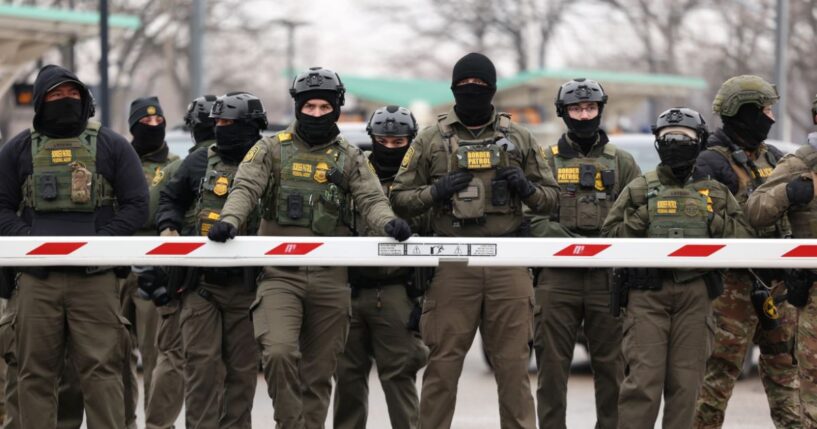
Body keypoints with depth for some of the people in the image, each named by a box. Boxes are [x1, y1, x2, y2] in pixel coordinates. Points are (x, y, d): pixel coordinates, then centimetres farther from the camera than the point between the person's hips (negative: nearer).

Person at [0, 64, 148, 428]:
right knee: (35, 372, 3)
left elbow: (136, 206, 4)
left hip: (94, 277, -1)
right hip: (37, 278, 2)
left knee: (101, 371, -5)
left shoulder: (111, 146, 8)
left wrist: (98, 242, -9)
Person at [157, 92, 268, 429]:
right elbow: (171, 198, 22)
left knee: (242, 368, 5)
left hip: (246, 285, -2)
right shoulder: (200, 162, 9)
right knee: (201, 363, -4)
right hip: (202, 283, 2)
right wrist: (169, 227, 4)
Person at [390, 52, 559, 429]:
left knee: (513, 361, 3)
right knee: (444, 360, -1)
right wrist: (437, 191, -9)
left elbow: (550, 197, 16)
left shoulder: (519, 139, 12)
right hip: (452, 263, -1)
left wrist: (526, 188, -5)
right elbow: (400, 198, 8)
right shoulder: (431, 141, 8)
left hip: (508, 262, 1)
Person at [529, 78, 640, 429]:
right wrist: (560, 237, -15)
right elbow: (530, 215, 2)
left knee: (610, 362, 3)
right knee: (552, 363, 0)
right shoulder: (547, 161, 11)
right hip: (557, 278, -1)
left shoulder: (622, 163, 14)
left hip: (607, 277, 1)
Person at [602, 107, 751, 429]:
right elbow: (609, 235, 6)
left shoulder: (715, 192, 15)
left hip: (695, 293, 2)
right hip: (648, 291, -2)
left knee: (686, 379, 2)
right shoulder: (639, 190, 11)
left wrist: (712, 220, -5)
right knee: (643, 377, -10)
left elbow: (741, 237, 8)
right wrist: (641, 219, -7)